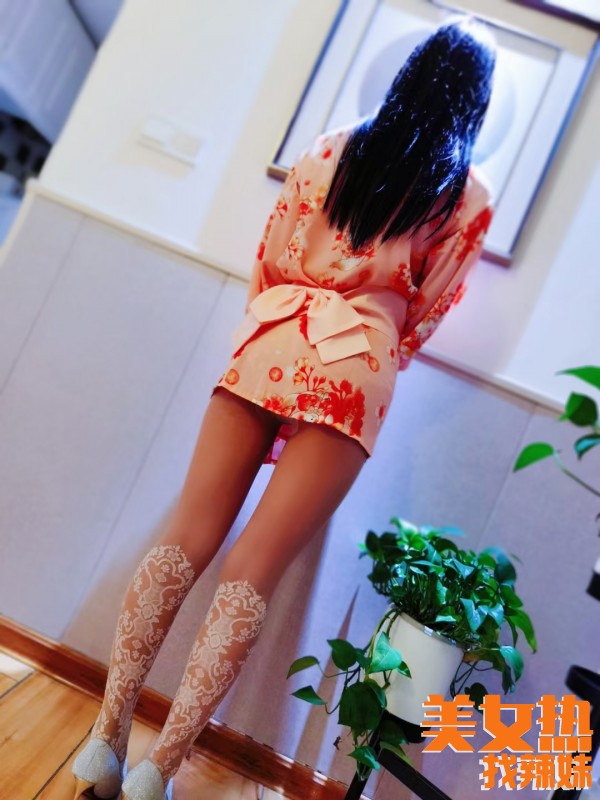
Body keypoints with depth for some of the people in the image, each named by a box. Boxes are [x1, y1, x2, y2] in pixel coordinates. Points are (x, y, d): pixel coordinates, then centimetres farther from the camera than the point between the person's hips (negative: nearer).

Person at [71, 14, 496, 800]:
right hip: (356, 365, -2)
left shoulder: (331, 148, 13)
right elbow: (426, 312, 10)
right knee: (256, 569, 0)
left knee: (188, 538, 5)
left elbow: (269, 258, 13)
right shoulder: (469, 196, 7)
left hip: (270, 340, 3)